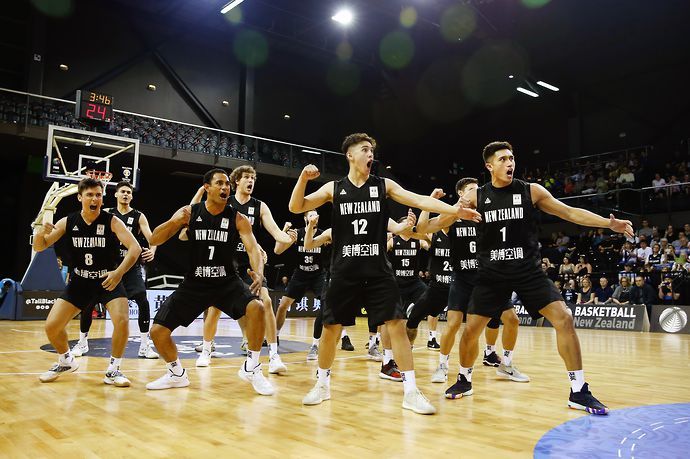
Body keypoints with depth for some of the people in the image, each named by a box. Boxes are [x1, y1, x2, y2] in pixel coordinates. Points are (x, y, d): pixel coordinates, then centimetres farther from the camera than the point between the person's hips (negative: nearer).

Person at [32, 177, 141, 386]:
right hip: (80, 282, 3)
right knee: (51, 326, -2)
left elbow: (135, 248, -21)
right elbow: (39, 247, -2)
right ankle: (66, 361, 28)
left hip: (109, 281, -3)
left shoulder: (112, 222, -14)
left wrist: (119, 272, -36)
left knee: (122, 321, -23)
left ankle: (113, 370, -3)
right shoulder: (67, 222, -5)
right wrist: (41, 232, -26)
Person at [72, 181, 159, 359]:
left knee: (143, 302, -12)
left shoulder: (139, 217, 1)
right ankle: (82, 342, 19)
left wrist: (152, 250, -30)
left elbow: (151, 237, -11)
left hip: (131, 265, -1)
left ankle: (144, 345, 0)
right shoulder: (106, 214, 6)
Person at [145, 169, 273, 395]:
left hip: (227, 282, -1)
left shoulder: (238, 219, -8)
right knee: (157, 331, -6)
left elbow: (253, 249, -19)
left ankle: (251, 368, -7)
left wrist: (258, 273, -41)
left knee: (256, 307, -28)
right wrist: (174, 222, -29)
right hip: (194, 283, 1)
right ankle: (176, 374, 22)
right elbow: (154, 241, -8)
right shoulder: (189, 212, -6)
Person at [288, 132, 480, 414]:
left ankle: (410, 392, 3)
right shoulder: (334, 188, 3)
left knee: (397, 325, -7)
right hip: (344, 273, 0)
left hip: (378, 271, 0)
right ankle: (322, 384, 27)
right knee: (330, 328, 6)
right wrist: (303, 178, -18)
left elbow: (419, 200, -7)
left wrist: (454, 210, -20)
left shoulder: (384, 185, 3)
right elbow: (296, 207, -1)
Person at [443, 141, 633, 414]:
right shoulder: (476, 196, 1)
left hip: (528, 271, 0)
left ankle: (579, 392, -1)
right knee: (471, 329, -1)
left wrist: (609, 223, -10)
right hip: (492, 274, 0)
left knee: (564, 318, -13)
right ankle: (464, 380, 26)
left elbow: (570, 212, 1)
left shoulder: (531, 191, 0)